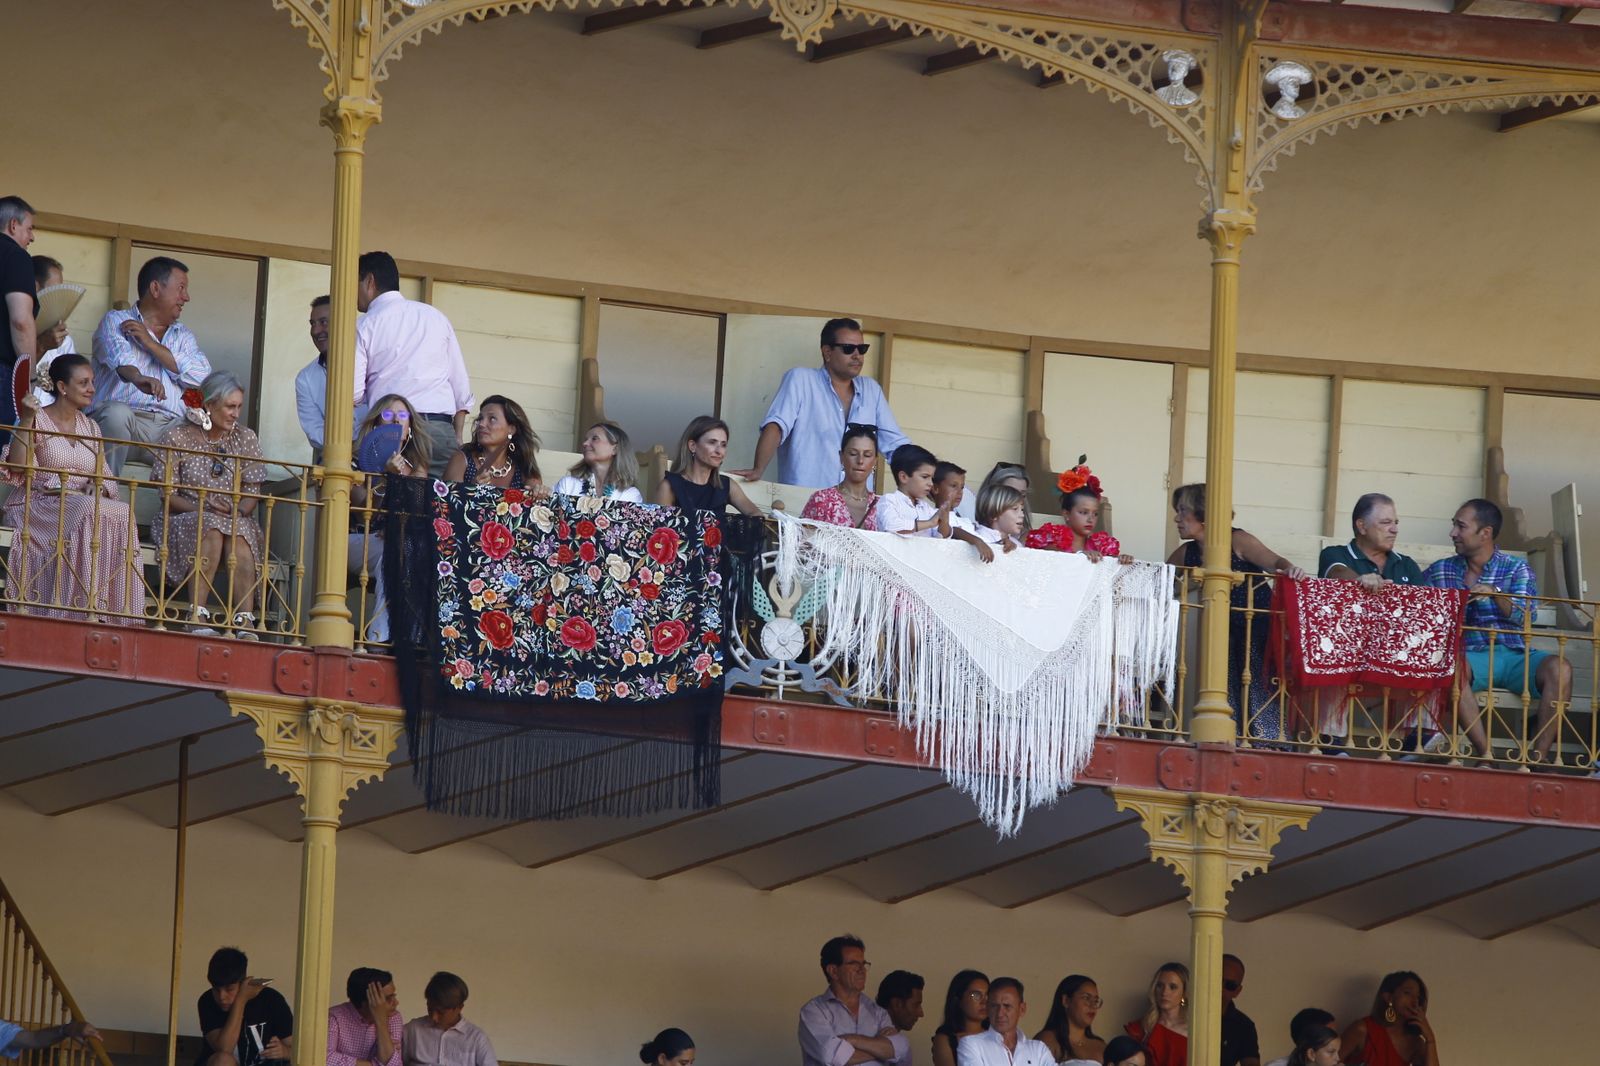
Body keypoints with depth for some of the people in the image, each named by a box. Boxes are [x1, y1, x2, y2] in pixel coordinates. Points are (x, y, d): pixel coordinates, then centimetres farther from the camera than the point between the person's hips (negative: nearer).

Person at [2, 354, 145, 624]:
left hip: (84, 507, 5)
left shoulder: (90, 427, 19)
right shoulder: (38, 421, 3)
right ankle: (83, 606, -37)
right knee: (87, 513, -36)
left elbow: (105, 479, 17)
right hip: (37, 507, -5)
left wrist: (98, 489, -7)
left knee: (121, 514, -28)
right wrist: (27, 421, -20)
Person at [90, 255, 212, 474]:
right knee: (117, 413, -37)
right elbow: (119, 356, -14)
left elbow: (201, 376, 5)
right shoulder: (115, 321, 11)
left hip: (171, 426, 4)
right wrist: (138, 378, -38)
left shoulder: (182, 335, 26)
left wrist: (150, 343, 0)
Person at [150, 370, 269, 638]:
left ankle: (244, 621, -46)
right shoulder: (178, 438, 2)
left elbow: (252, 493, 7)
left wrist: (238, 512, -15)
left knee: (239, 533, -33)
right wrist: (200, 507, -20)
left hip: (237, 522, 2)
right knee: (212, 527, -36)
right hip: (184, 521, -2)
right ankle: (198, 616, -44)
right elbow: (168, 496, -3)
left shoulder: (246, 438, 12)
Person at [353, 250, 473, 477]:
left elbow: (352, 394, -3)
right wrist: (456, 439, 18)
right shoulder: (436, 317, 15)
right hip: (441, 430, 3)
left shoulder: (366, 326, 3)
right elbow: (462, 389, 13)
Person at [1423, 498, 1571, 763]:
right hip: (1473, 657, 0)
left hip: (1516, 655, 0)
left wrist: (1496, 594, -22)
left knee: (1559, 669, -30)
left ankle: (1539, 759, -29)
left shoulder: (1517, 569, 10)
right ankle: (1486, 756, -36)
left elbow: (1524, 616, -6)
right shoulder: (1439, 572, 16)